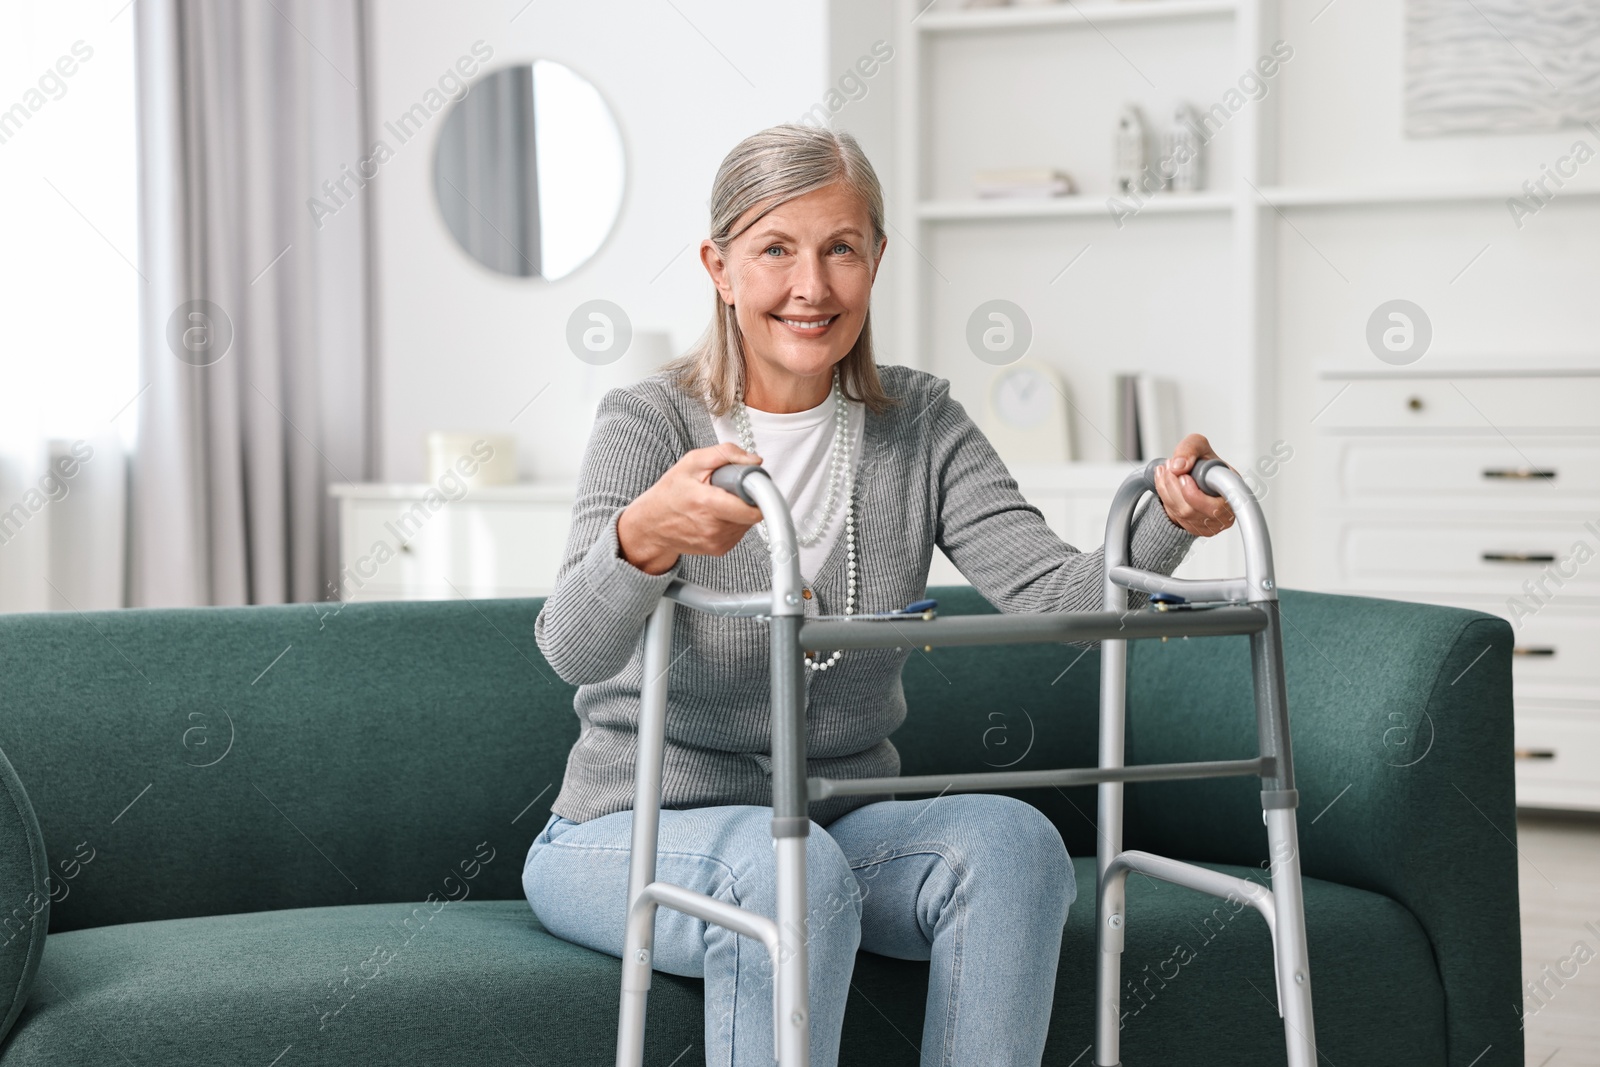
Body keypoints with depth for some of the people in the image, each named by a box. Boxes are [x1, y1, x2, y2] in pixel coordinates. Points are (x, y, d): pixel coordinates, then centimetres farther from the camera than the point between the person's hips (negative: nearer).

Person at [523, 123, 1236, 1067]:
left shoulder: (919, 423, 2)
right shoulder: (652, 423, -10)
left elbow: (1051, 591, -12)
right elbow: (574, 647, -27)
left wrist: (1168, 522, -32)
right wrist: (642, 538, -50)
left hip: (842, 820, 4)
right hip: (637, 831, -3)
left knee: (1012, 838, -24)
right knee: (791, 873, -35)